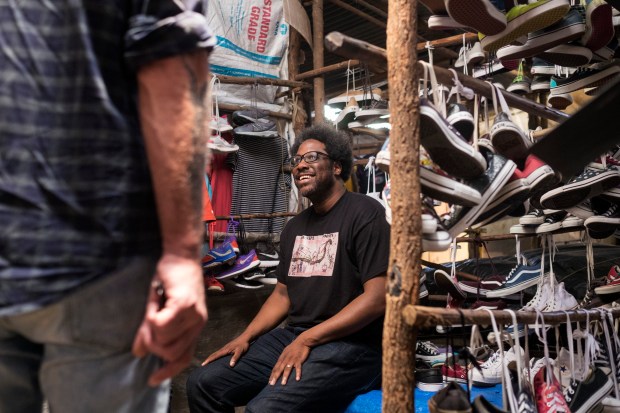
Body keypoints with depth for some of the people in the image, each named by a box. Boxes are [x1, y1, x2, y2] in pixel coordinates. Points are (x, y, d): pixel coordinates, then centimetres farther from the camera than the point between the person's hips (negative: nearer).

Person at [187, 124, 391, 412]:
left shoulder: (363, 213, -8)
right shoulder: (294, 227, 16)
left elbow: (377, 297, -17)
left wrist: (307, 339, -18)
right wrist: (245, 337, 4)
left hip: (351, 345, -7)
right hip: (294, 337, 7)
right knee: (203, 384, -3)